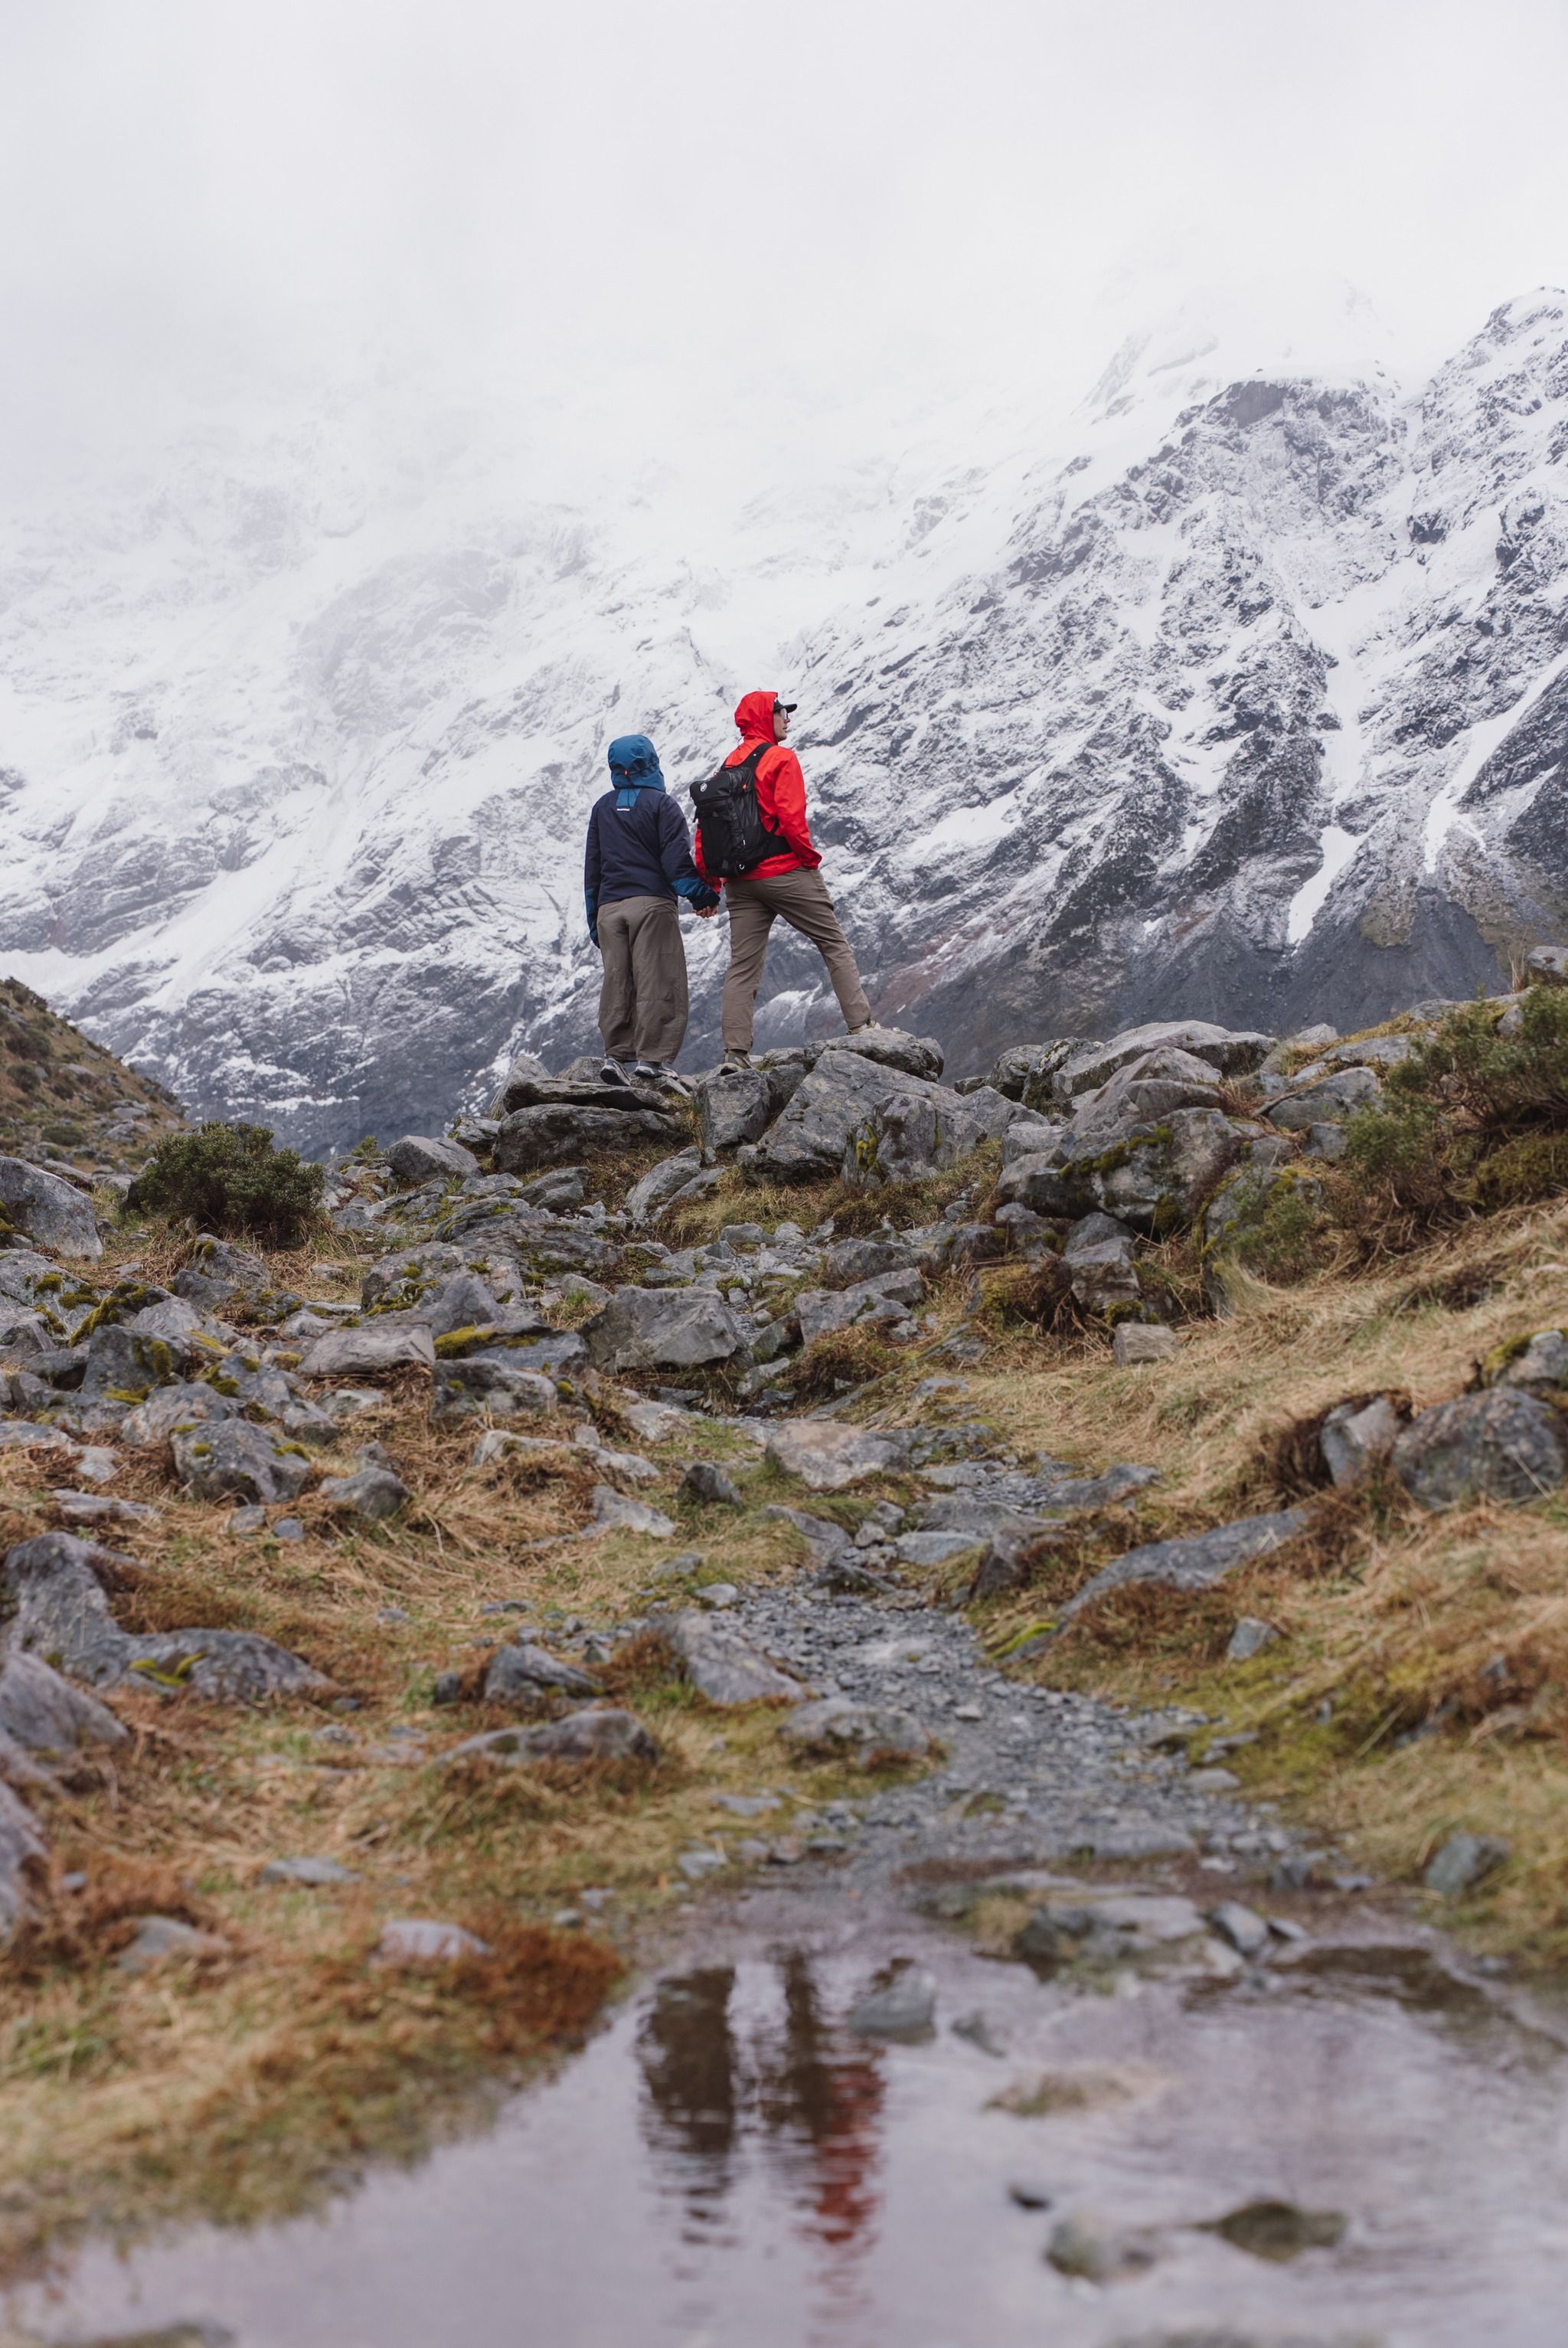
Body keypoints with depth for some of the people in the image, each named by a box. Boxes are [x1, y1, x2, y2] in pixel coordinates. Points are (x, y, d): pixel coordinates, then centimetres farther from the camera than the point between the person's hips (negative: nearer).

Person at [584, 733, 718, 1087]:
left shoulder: (602, 808, 15)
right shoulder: (660, 804, -2)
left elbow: (592, 865, 18)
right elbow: (676, 860, -8)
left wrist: (593, 918, 23)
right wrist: (702, 896, 3)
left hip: (609, 907, 5)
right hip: (652, 903, -5)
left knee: (617, 983, 7)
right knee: (659, 983, -6)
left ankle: (616, 1055, 1)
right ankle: (653, 1058, -13)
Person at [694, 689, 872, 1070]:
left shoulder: (727, 765, 13)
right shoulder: (782, 759, -7)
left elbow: (706, 825, 11)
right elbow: (791, 817, -17)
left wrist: (710, 883, 14)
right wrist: (810, 857, -3)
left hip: (740, 881, 6)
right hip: (786, 872, -6)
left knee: (743, 966, 5)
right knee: (835, 945, 6)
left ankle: (735, 1052, -3)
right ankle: (860, 1025, 2)